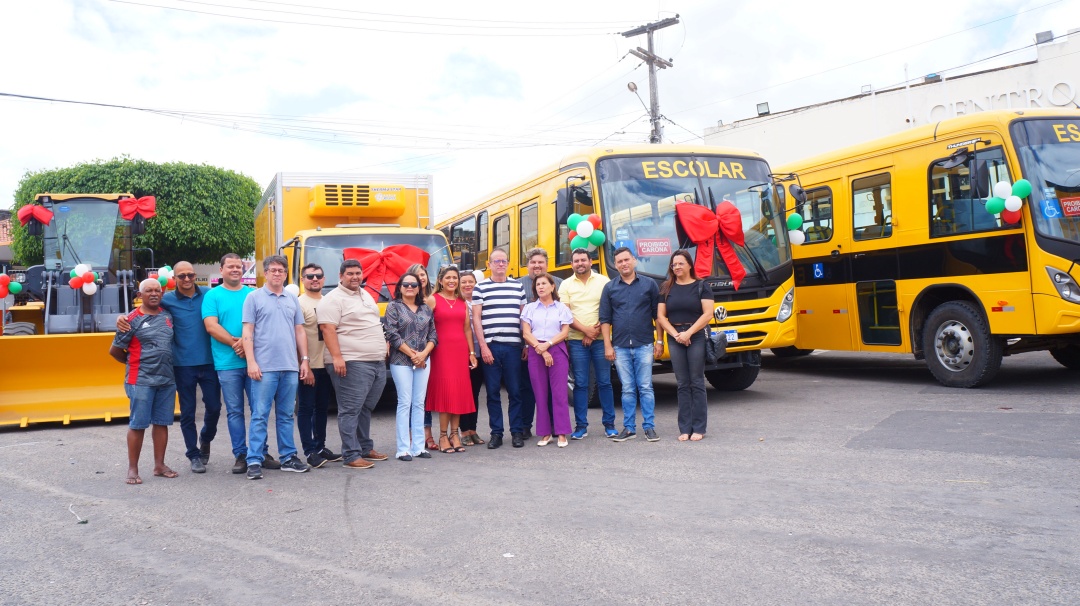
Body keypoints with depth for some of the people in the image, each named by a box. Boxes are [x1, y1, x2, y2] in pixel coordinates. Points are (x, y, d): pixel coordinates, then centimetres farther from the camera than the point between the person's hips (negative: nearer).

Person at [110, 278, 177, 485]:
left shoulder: (167, 316, 10)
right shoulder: (133, 319, -5)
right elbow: (114, 350, 0)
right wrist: (133, 361, 11)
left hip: (166, 379, 5)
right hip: (141, 380, -5)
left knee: (162, 422, 9)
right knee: (138, 424, 0)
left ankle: (159, 465, 18)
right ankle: (132, 469, 8)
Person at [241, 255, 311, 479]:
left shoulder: (292, 299, 14)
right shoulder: (254, 297, 2)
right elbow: (247, 332, -3)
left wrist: (304, 359, 8)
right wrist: (251, 362, -11)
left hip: (290, 367, 4)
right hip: (264, 367, -4)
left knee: (286, 415, 11)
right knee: (260, 415, -3)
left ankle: (288, 457, 18)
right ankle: (254, 461, 1)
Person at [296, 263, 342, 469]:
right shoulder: (299, 304, -7)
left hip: (327, 365, 7)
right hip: (309, 367, -7)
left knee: (322, 408, 14)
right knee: (306, 409, 0)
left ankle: (320, 447, 24)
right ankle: (309, 452, 5)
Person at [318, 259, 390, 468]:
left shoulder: (365, 295, 19)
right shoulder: (333, 299, -7)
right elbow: (327, 329, -16)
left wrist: (383, 347, 23)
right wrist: (336, 357, -23)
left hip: (377, 362, 9)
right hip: (352, 364, -8)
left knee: (366, 409, 16)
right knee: (351, 410, -6)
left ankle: (365, 448, 26)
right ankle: (351, 456, -3)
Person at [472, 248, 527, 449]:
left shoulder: (518, 286, 12)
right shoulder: (480, 288, 5)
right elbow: (476, 318, 1)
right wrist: (483, 346, -6)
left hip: (513, 346, 2)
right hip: (490, 346, -1)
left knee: (515, 391, 3)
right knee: (492, 392, 3)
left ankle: (517, 432, 12)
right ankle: (496, 433, 11)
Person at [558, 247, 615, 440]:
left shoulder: (603, 281, 4)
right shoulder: (566, 285, 5)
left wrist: (596, 331, -10)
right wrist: (585, 330, -12)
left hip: (600, 339, 0)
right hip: (576, 341, 0)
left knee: (604, 382, 4)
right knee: (580, 384, 3)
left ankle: (609, 424, 14)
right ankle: (581, 425, 10)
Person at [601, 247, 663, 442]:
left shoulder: (649, 284, 5)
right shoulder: (610, 288, 7)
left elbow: (658, 315, 7)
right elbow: (605, 319, 6)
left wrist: (660, 341, 2)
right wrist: (607, 346, -1)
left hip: (644, 346, -1)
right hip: (620, 347, 1)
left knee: (645, 388, 1)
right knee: (627, 389, 6)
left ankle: (649, 427, 8)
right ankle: (629, 428, 13)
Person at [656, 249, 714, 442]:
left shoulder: (701, 286, 2)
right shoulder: (666, 288, 10)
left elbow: (707, 314, -6)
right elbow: (660, 316, 6)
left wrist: (688, 333, -14)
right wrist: (676, 334, -8)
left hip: (697, 337, -2)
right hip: (674, 338, 3)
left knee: (697, 383, -1)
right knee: (682, 384, 4)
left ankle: (698, 428, 4)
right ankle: (685, 428, 7)